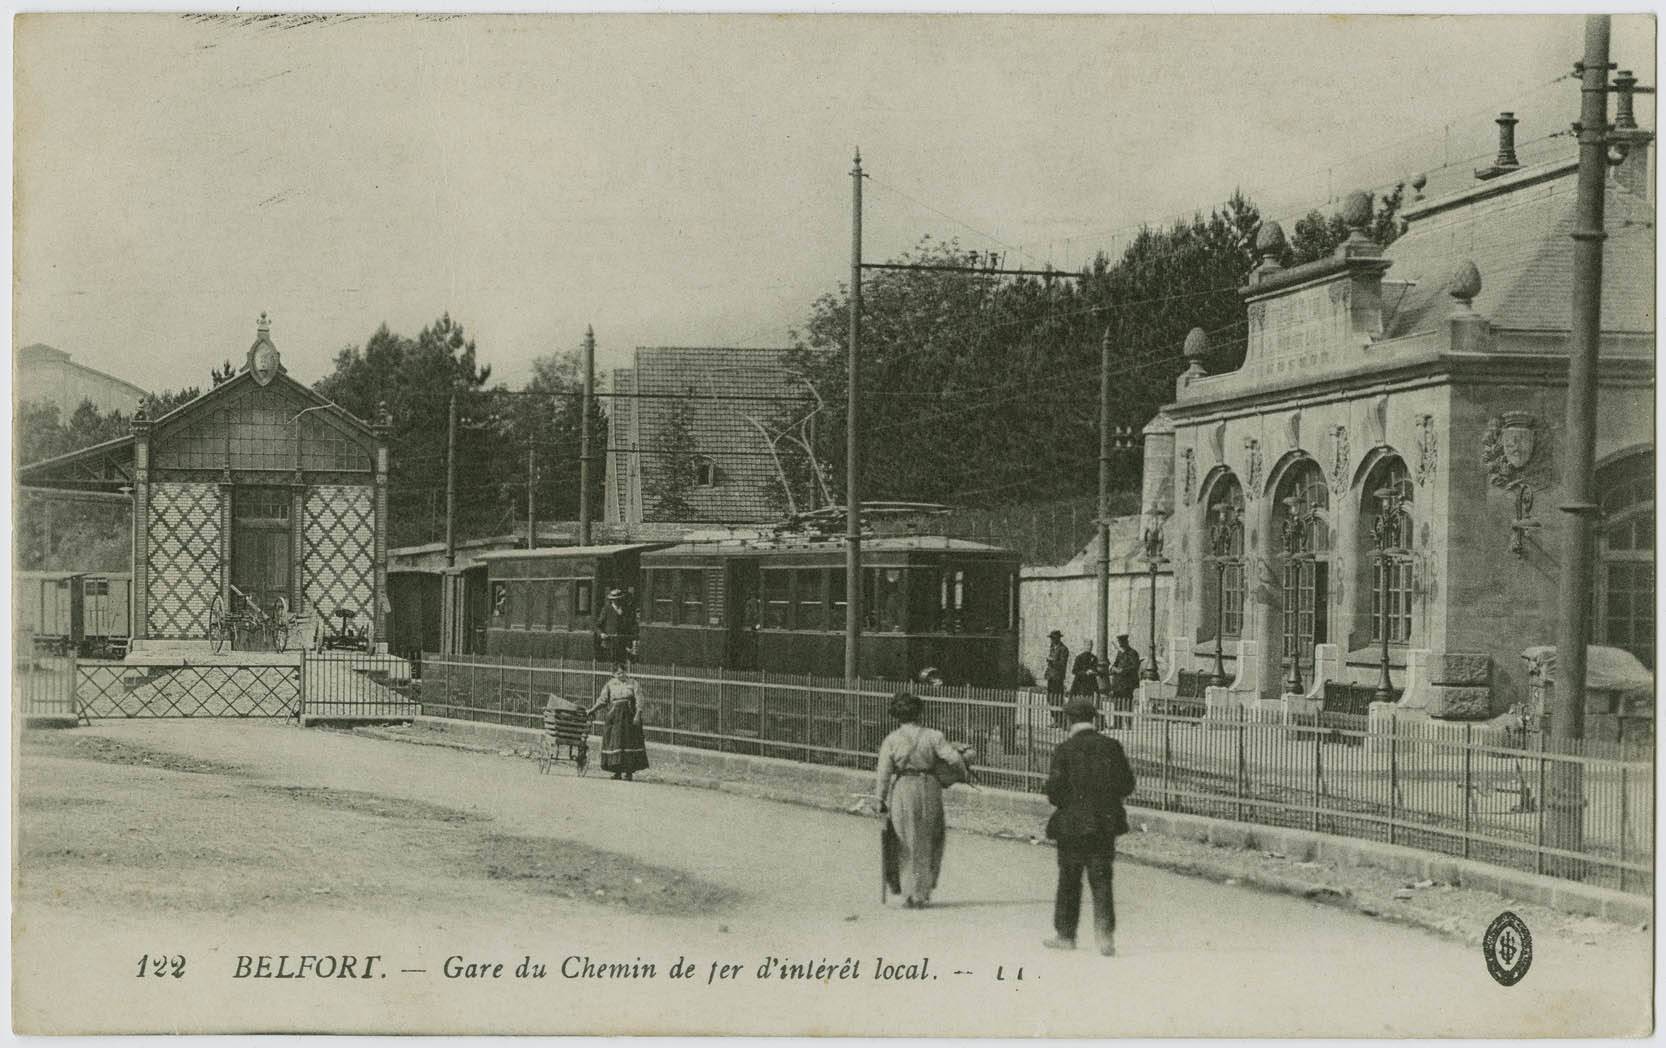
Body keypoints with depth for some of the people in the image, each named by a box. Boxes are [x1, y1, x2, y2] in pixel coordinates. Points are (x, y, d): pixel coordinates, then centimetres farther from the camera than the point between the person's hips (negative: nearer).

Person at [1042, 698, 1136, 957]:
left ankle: (1065, 935, 19)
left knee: (1069, 881, 11)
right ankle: (1105, 934, -3)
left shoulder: (1065, 750, -11)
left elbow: (1054, 790, -10)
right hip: (1106, 823, 3)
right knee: (1102, 881, 7)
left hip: (1073, 823, -3)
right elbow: (1127, 784, 3)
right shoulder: (1112, 746, -1)